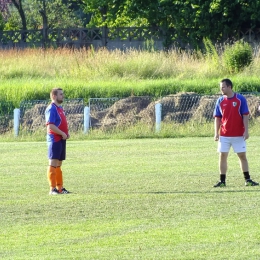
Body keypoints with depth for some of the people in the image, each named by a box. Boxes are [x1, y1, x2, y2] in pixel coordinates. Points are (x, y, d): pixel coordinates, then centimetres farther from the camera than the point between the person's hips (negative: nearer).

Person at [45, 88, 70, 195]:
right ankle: (52, 189, -9)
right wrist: (62, 134, -19)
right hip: (55, 139, -10)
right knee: (53, 164, -8)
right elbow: (50, 126, -21)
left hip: (61, 139, 10)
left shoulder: (60, 108, 17)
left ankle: (60, 188, 18)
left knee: (58, 164, 13)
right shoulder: (51, 109, -13)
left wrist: (66, 133, 9)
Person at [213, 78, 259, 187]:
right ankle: (222, 181, 6)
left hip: (238, 134, -2)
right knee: (222, 156, 0)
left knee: (242, 156, 3)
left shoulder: (240, 99, -4)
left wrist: (246, 131, -11)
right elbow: (217, 118, 7)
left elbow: (245, 116, -5)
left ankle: (247, 179, 10)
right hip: (224, 135, 2)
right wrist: (216, 133, -1)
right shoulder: (220, 101, 4)